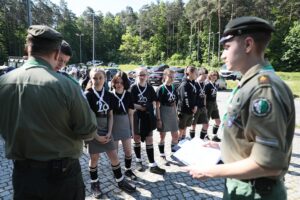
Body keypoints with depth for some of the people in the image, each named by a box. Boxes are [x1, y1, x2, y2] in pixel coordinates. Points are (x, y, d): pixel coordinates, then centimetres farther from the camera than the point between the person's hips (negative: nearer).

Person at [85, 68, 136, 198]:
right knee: (94, 158, 9)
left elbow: (110, 115, 6)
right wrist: (96, 136, -14)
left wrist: (109, 132, -4)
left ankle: (120, 181, 26)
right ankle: (94, 184, 30)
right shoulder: (88, 95, -10)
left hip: (106, 131, 4)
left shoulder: (108, 94, 3)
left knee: (114, 157, 8)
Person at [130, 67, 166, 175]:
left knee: (149, 140, 5)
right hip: (137, 117, -2)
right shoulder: (133, 88, -8)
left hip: (148, 117, 2)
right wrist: (141, 107, -22)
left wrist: (149, 107, -12)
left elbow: (153, 102, 9)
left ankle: (153, 165, 12)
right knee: (137, 139, 13)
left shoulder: (150, 88, 2)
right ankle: (139, 161, 32)